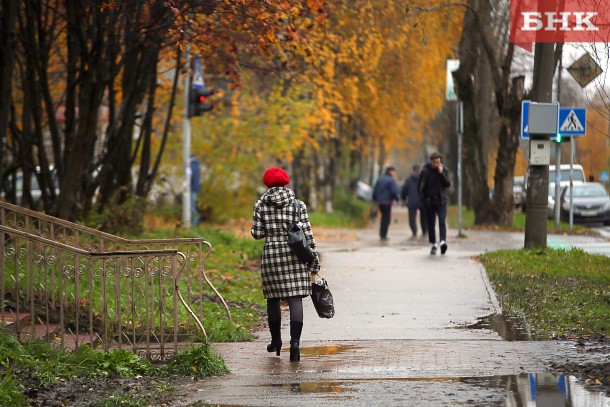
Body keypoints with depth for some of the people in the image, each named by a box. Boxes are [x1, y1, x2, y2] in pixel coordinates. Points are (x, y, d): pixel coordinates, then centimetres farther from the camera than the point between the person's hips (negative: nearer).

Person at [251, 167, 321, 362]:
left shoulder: (261, 205, 1)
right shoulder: (298, 205, 0)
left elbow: (257, 234, -1)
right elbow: (307, 233, -2)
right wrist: (313, 258, 5)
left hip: (271, 255, 1)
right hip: (295, 255, -1)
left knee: (273, 298, 14)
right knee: (295, 298, -4)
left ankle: (276, 341, 27)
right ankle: (295, 341, -17)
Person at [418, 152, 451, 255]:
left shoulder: (444, 170, 2)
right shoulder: (425, 171, -2)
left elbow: (448, 184, -8)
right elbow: (420, 186, 4)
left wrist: (441, 173, -18)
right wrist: (423, 198, -6)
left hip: (441, 201, -1)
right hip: (429, 201, 1)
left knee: (442, 221, -17)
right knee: (431, 224, 5)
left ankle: (443, 242, -28)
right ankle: (434, 245, 15)